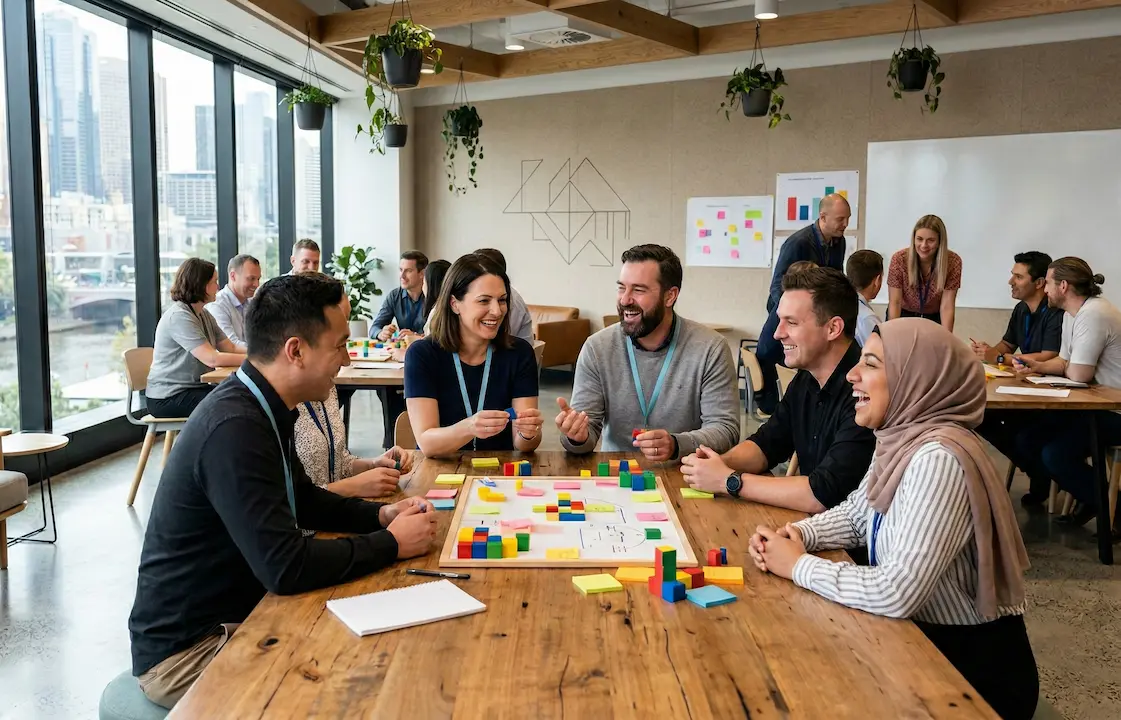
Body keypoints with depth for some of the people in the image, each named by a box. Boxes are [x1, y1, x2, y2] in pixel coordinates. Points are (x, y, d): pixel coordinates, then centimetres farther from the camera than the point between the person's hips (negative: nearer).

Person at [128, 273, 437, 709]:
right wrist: (390, 543, -19)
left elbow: (303, 499, 16)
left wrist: (380, 515, -1)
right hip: (185, 650, -9)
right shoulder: (235, 428, -30)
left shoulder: (259, 407, 1)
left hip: (234, 614, 9)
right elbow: (287, 569, -32)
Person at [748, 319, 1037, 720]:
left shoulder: (938, 459, -29)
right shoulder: (900, 438, -1)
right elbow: (855, 514, 14)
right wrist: (795, 535, -5)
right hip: (926, 641, 7)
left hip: (977, 668, -7)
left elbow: (895, 593, -32)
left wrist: (799, 565, -19)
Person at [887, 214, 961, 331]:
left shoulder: (953, 262, -21)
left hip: (934, 318, 1)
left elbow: (947, 306, -22)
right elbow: (894, 303, -23)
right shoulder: (899, 259, -23)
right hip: (904, 316, 0)